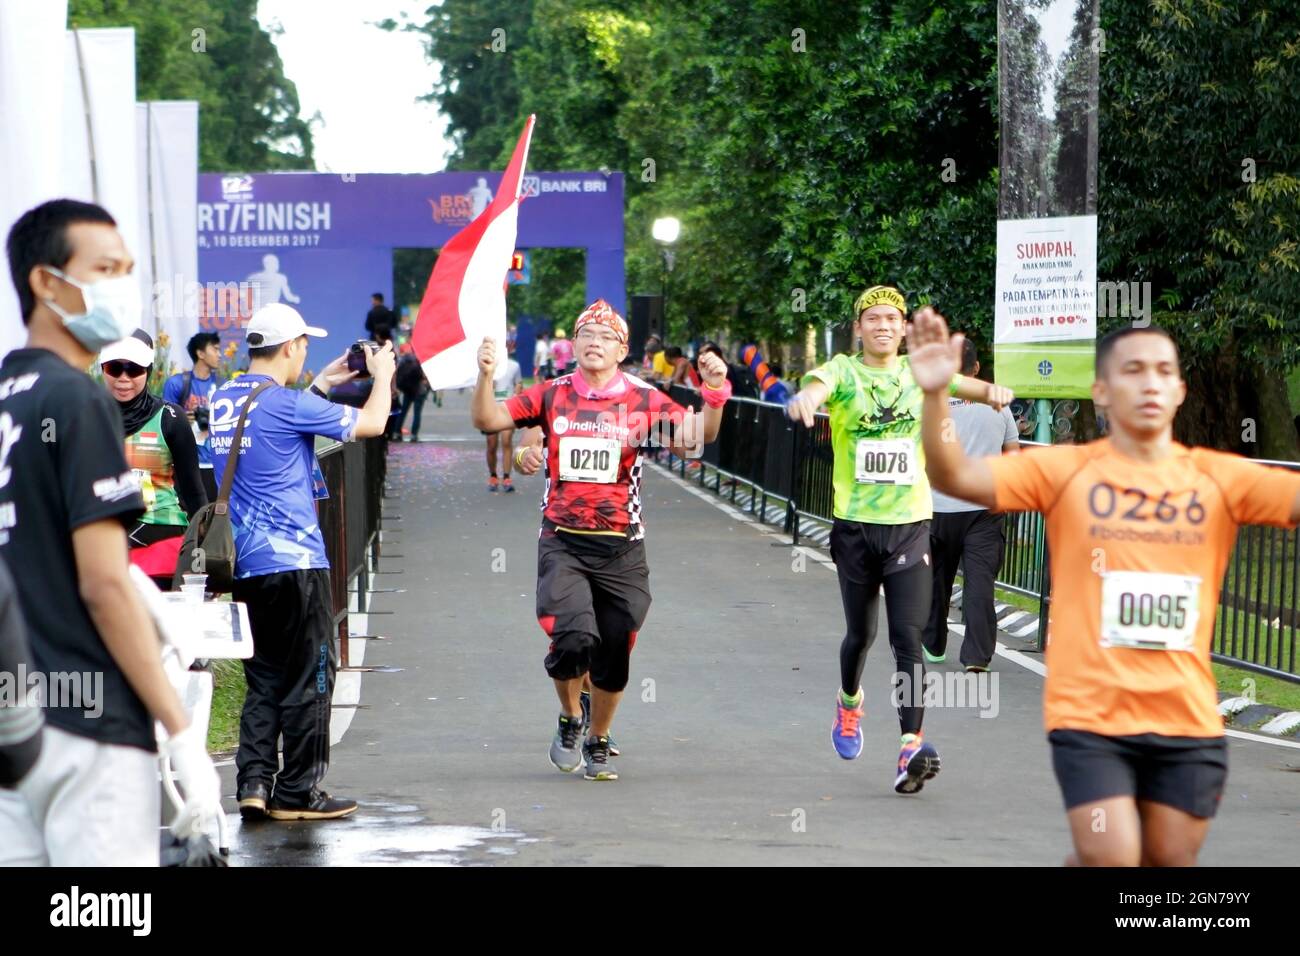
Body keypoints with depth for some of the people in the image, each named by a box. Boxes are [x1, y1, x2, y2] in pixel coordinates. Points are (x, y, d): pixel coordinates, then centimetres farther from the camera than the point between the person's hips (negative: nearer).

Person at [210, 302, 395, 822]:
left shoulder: (224, 401, 9)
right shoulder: (287, 404, -14)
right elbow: (371, 423, -6)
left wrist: (322, 385, 28)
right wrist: (382, 375, 12)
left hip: (246, 564, 7)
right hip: (295, 562, -7)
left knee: (263, 679, 14)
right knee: (308, 678, 3)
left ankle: (253, 783, 5)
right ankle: (297, 793, 7)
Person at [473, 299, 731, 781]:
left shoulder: (642, 399, 1)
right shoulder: (551, 394, 4)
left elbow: (697, 436, -6)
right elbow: (487, 420, 1)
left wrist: (714, 394, -23)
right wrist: (486, 375, -16)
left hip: (621, 548, 1)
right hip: (563, 543, -1)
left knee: (613, 656, 6)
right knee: (574, 637, -20)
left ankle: (597, 742, 31)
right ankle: (569, 720, 9)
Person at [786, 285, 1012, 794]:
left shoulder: (919, 372, 7)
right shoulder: (843, 371, -2)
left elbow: (963, 384, -3)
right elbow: (819, 385, -23)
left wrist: (992, 391, -27)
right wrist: (805, 399, -48)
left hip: (910, 525, 0)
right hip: (856, 524, 0)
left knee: (908, 637, -11)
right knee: (860, 632, 14)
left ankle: (912, 745, -17)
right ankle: (849, 703, 45)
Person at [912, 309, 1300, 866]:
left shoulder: (1219, 478, 2)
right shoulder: (1064, 470, -2)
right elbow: (955, 476, -11)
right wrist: (934, 395, -28)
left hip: (1187, 718, 3)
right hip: (1090, 715, -3)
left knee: (1169, 862, 12)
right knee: (1111, 860, -9)